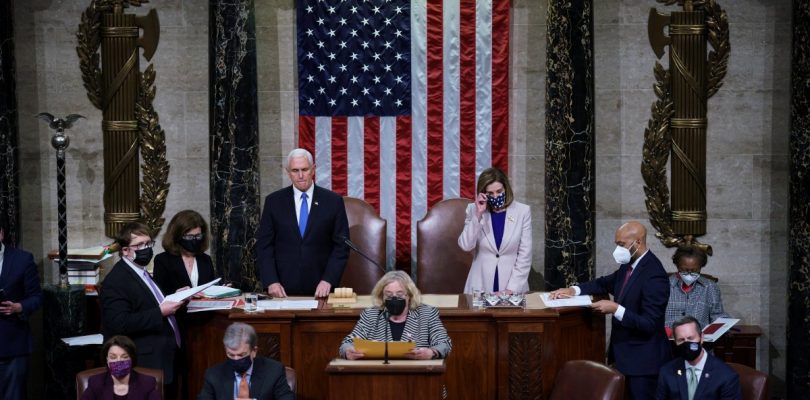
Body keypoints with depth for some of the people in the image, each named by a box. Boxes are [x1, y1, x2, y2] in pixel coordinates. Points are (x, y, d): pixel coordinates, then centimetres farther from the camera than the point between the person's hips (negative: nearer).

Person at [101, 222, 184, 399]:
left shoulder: (142, 273, 18)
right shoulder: (116, 281, -14)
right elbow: (120, 323, -24)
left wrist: (173, 298, 9)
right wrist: (159, 312, -23)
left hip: (166, 361, 10)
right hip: (148, 366, -10)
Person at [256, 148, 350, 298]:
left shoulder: (333, 201, 0)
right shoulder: (274, 201, 3)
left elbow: (341, 245, 0)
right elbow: (264, 245, 3)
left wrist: (328, 280, -11)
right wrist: (271, 281, -8)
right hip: (284, 288, 1)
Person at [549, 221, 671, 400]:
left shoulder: (654, 275, -23)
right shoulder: (628, 265, 3)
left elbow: (650, 324, -24)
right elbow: (605, 283, 19)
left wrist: (615, 309, -27)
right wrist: (574, 289, 4)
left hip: (642, 359, -8)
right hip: (624, 352, 8)